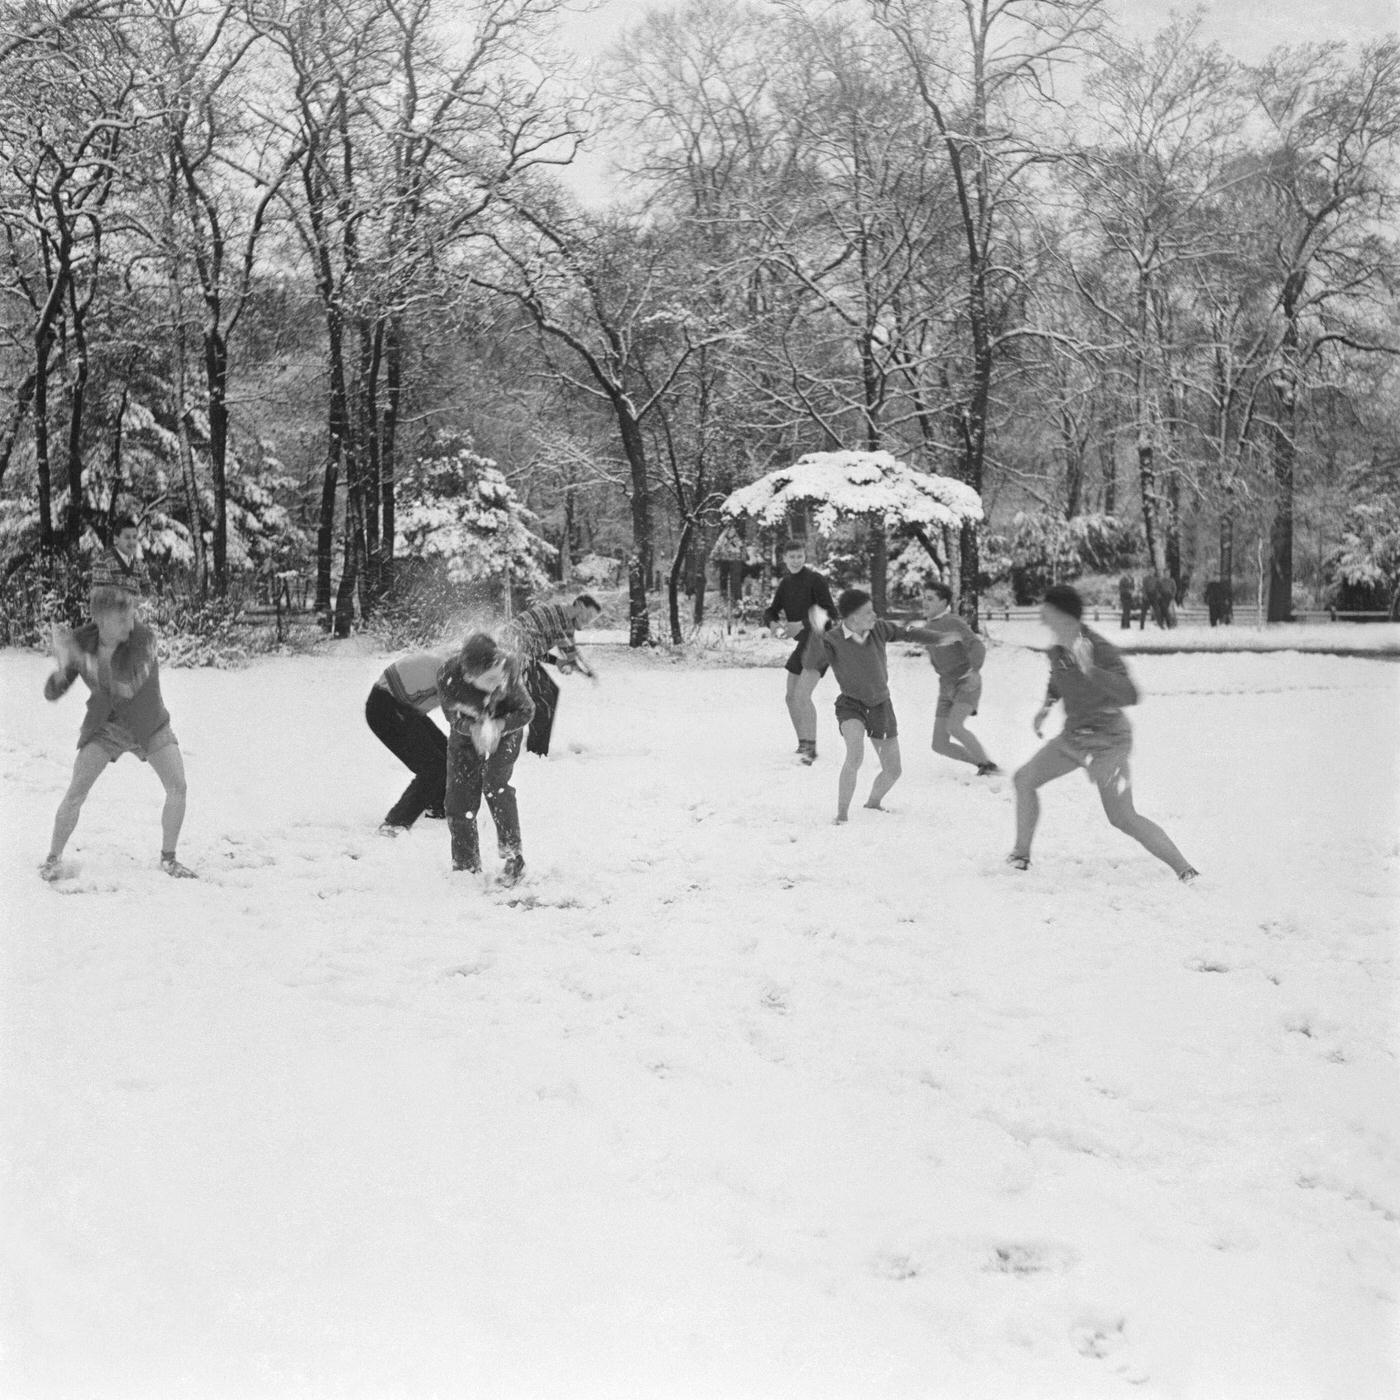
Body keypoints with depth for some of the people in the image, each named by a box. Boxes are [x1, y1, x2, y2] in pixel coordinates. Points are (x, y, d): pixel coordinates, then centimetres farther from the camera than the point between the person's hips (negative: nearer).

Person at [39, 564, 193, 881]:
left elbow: (127, 686, -44)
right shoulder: (81, 639, -21)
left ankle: (168, 858, 10)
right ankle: (54, 858, 13)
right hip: (105, 727, 1)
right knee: (76, 792, -8)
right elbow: (52, 692, -15)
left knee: (177, 787, -9)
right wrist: (62, 669, -38)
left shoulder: (144, 638, -30)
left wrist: (78, 656, -49)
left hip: (150, 727, -1)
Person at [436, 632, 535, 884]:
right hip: (465, 732, 2)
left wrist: (498, 726, -37)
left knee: (494, 784, -23)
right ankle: (466, 866, 16)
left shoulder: (508, 668, -37)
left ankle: (513, 855, -8)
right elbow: (454, 717, -15)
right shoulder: (448, 680, -36)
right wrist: (475, 728, -36)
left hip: (504, 730, -1)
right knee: (459, 798, -2)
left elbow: (526, 710, -21)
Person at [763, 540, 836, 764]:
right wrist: (774, 623, -15)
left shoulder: (815, 580, -14)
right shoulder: (786, 583, 8)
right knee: (791, 698, 13)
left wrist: (802, 624, -28)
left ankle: (811, 747, -17)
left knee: (802, 696, -21)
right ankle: (803, 744, 28)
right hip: (802, 643, 8)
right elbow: (771, 611, 8)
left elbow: (830, 612, -19)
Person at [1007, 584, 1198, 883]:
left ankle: (1183, 867, 3)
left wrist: (1089, 669, -46)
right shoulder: (1058, 647, -3)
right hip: (1075, 736, 8)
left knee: (1123, 818, -7)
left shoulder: (1101, 650, -27)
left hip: (1107, 741, -8)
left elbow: (1130, 695, -38)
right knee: (1024, 779, 9)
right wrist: (1046, 705, 11)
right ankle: (1021, 854, 24)